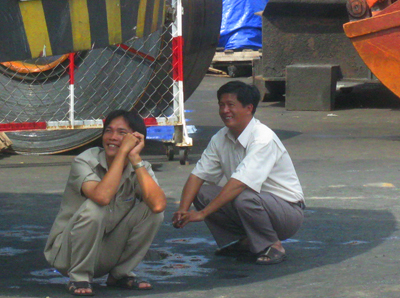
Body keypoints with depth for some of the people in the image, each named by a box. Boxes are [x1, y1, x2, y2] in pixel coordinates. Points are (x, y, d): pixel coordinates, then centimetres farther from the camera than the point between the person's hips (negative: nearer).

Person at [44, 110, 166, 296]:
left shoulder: (140, 169, -6)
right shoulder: (84, 162, -18)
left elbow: (158, 204, -28)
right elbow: (102, 196, -40)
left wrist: (135, 159, -27)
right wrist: (123, 152, -33)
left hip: (108, 254, 4)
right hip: (67, 252, -4)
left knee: (152, 210, -15)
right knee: (94, 208, -33)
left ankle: (120, 274, 1)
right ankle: (78, 277, -14)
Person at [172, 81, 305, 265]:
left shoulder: (263, 139, -24)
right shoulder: (220, 139, 1)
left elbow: (239, 183, -34)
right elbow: (198, 175, -2)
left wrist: (202, 213, -36)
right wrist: (183, 210, -20)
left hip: (287, 211, -7)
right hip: (255, 201, 7)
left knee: (244, 198, -37)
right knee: (201, 192, -10)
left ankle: (272, 246, -10)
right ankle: (242, 243, 5)